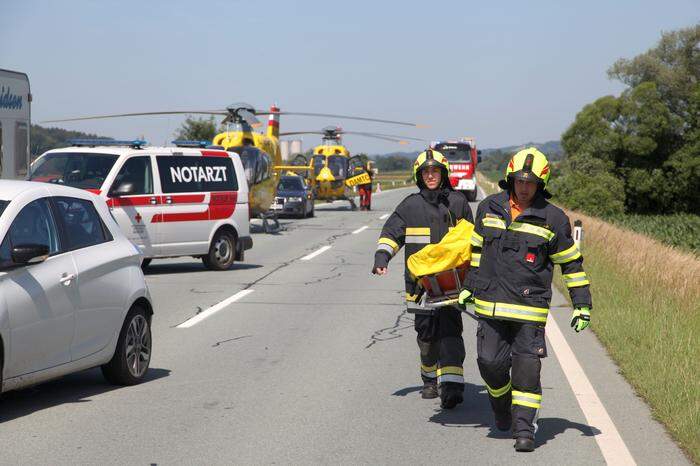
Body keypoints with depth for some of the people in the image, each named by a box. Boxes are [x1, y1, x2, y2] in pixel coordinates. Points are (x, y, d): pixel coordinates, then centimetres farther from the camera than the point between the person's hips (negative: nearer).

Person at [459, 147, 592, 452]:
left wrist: (582, 303, 2)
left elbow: (571, 263, 5)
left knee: (527, 368, -6)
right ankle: (501, 402, 29)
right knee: (490, 362, -1)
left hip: (530, 306, -2)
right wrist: (470, 287, 23)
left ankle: (524, 428, 2)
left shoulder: (553, 219, -1)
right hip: (490, 304, 3)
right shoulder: (489, 209, 7)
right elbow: (477, 249, 21)